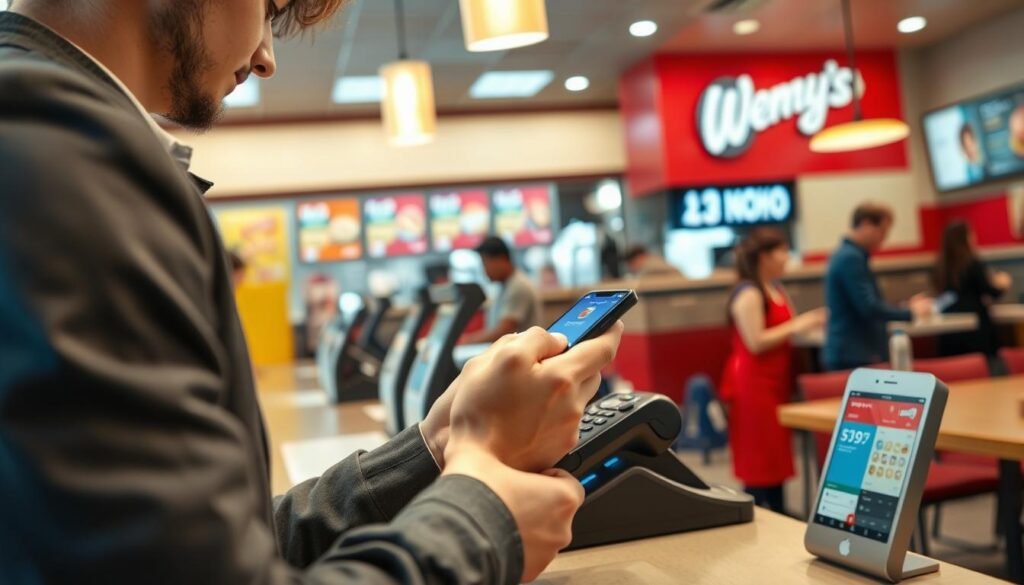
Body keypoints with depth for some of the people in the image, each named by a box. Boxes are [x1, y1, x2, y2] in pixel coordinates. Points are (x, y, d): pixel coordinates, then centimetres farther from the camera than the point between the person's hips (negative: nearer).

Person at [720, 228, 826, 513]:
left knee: (775, 455, 13)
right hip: (753, 384, -10)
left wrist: (804, 323, 6)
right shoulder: (748, 294, -17)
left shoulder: (776, 289, 13)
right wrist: (795, 326, -17)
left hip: (775, 381, 10)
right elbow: (756, 343, -22)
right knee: (760, 458, -5)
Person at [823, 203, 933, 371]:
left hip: (851, 355, 10)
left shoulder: (848, 255, 15)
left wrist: (906, 307, 15)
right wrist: (910, 312, -9)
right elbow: (868, 308, -21)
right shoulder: (850, 258, -16)